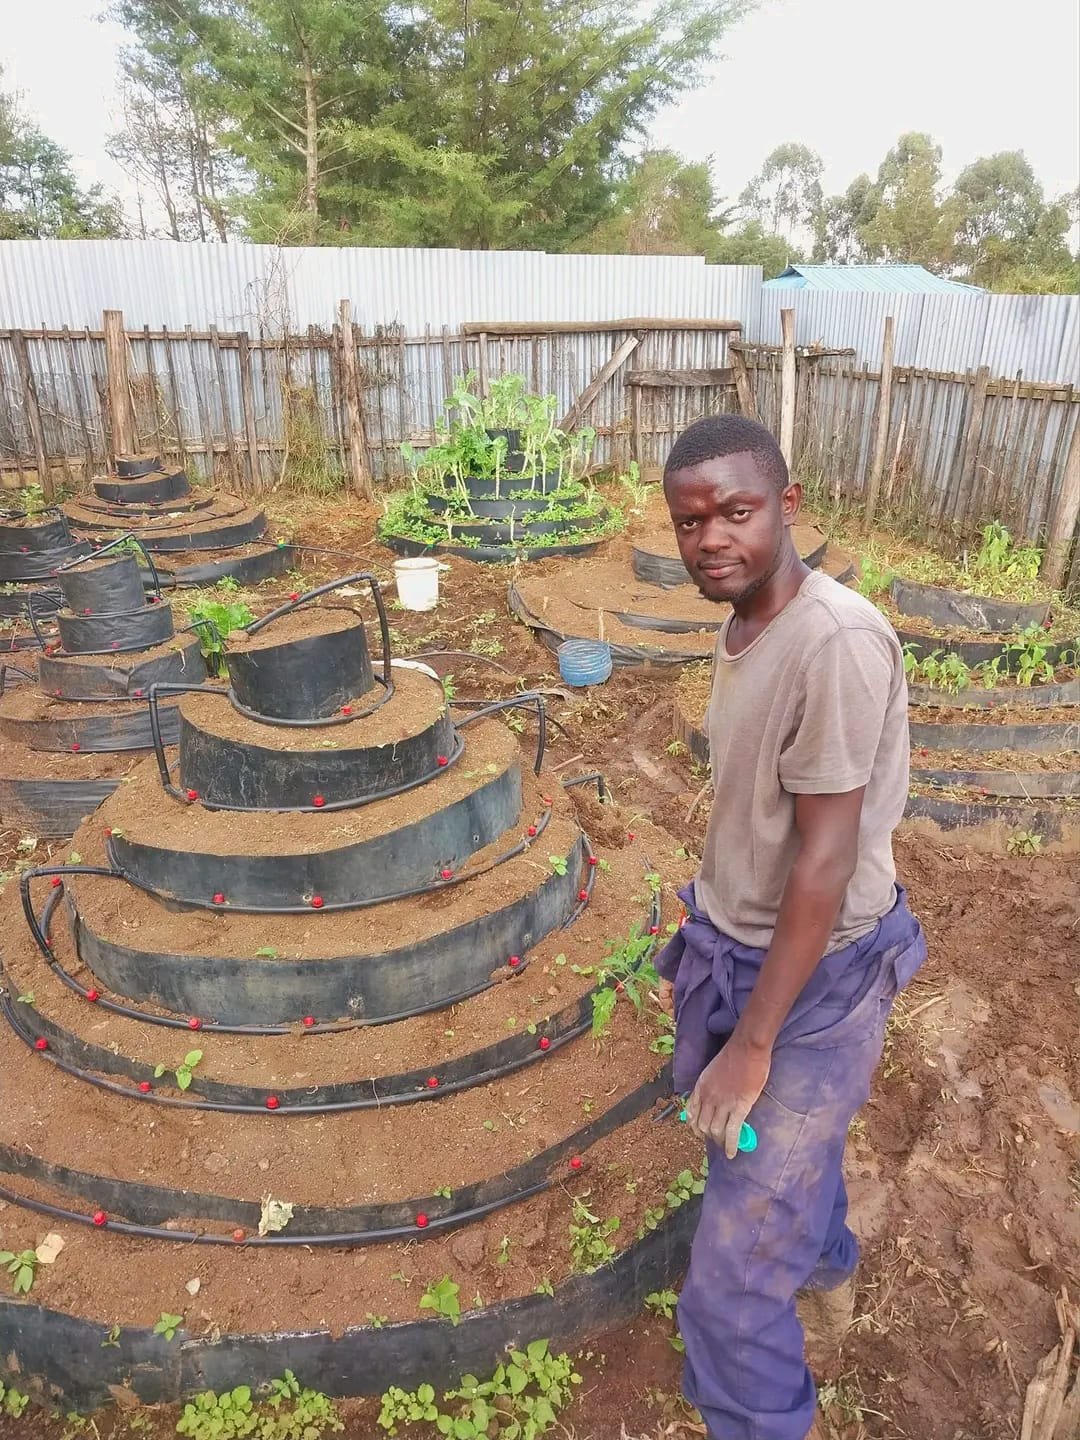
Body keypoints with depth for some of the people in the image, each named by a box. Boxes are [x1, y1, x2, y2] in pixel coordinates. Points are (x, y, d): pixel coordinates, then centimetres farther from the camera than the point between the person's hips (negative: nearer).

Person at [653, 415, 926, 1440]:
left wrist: (753, 1043, -19)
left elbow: (826, 862, -25)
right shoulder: (742, 628, -1)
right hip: (738, 948, 8)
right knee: (789, 1141, 33)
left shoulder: (838, 642, -28)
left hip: (813, 980, -8)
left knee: (730, 1289, 1)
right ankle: (830, 1275, 63)